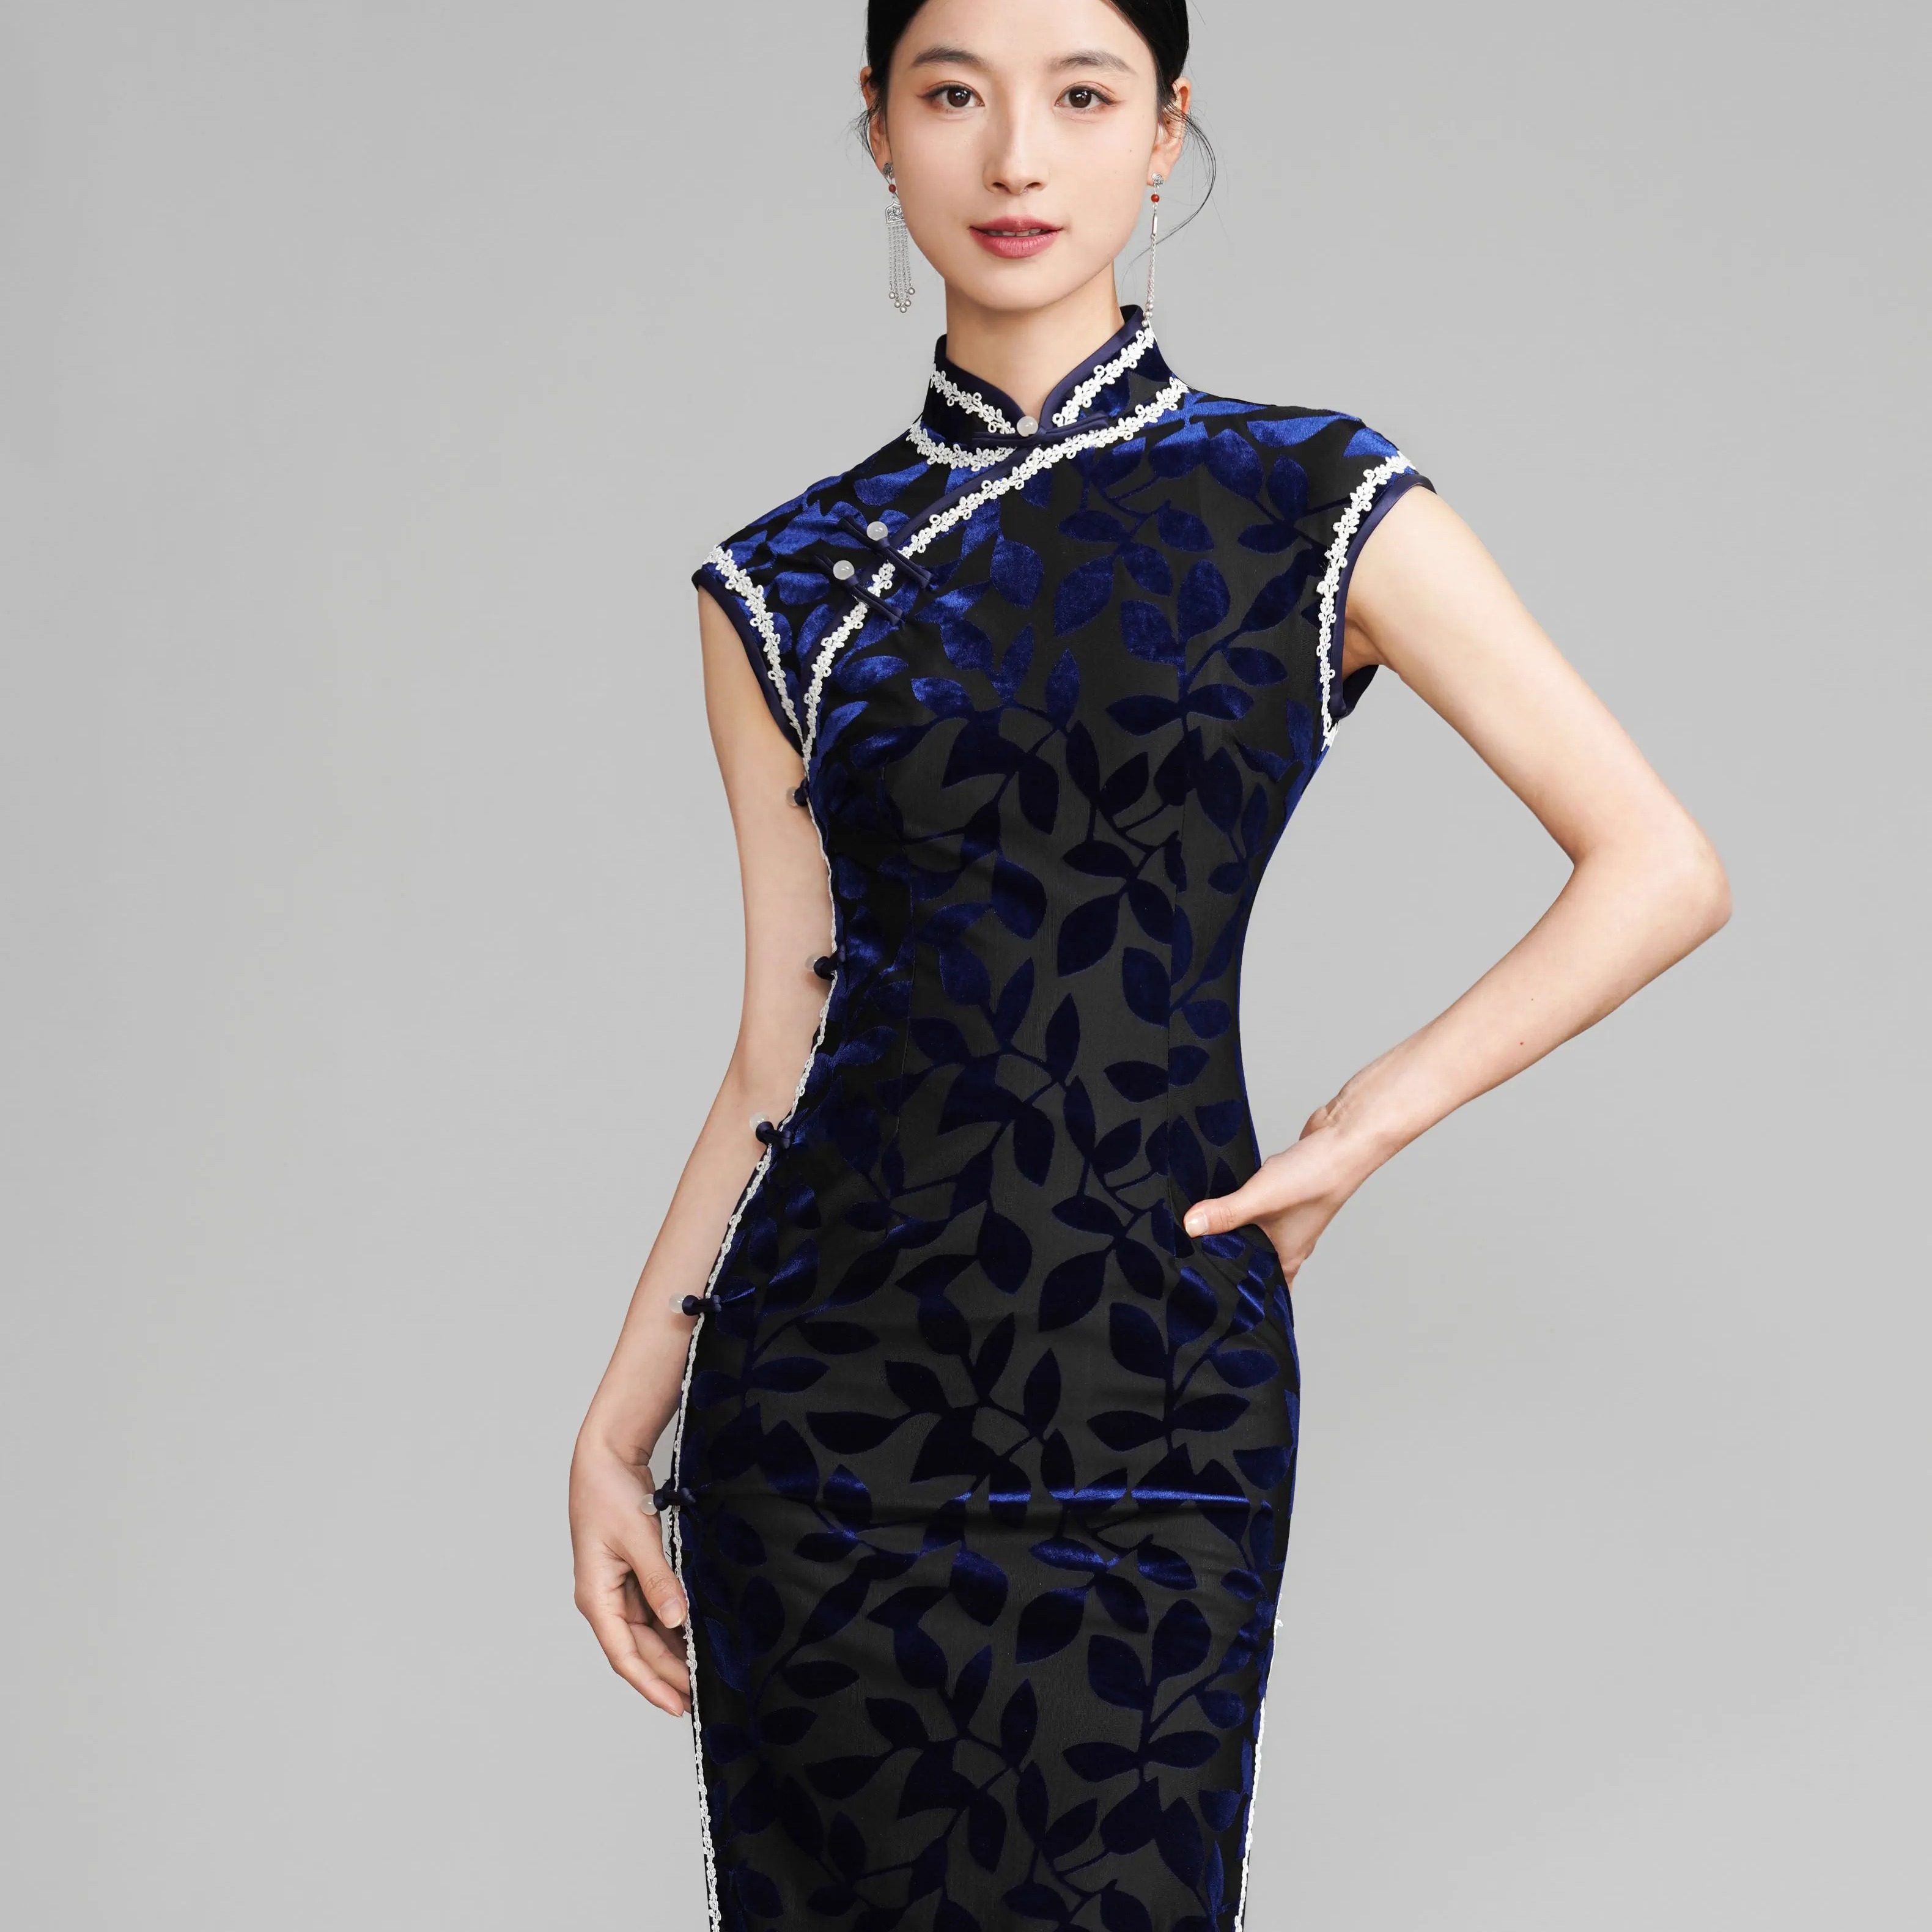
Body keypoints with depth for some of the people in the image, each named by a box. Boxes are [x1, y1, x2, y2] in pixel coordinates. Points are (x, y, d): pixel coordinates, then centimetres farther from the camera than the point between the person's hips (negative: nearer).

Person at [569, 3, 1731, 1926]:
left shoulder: (1318, 511, 1)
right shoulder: (787, 589, 6)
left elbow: (1660, 871, 1)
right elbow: (779, 1051, 7)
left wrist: (1362, 1129, -3)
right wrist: (617, 1424, 4)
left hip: (1153, 1391, -1)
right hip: (829, 1384, 2)